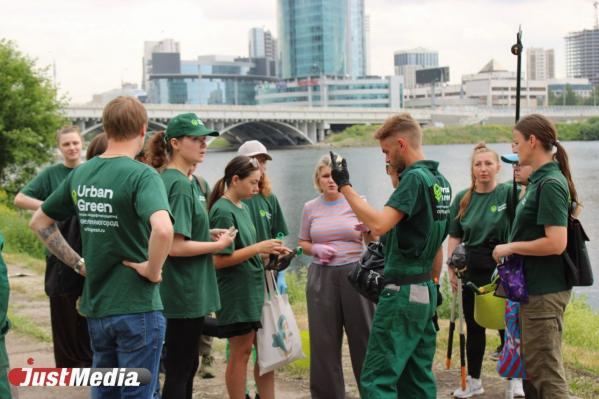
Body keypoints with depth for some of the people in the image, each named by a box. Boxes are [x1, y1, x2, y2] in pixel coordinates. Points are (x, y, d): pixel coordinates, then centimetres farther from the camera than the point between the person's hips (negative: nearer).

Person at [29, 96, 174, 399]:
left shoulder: (80, 175, 5)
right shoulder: (141, 175, -16)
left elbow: (39, 223, 16)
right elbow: (163, 229, -34)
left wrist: (77, 263, 13)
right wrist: (152, 270, -17)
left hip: (95, 306, 6)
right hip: (136, 307, -6)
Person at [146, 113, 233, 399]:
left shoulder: (169, 179, 10)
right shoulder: (181, 185, -18)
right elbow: (175, 247, -24)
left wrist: (207, 233, 9)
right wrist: (218, 245, -12)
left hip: (185, 293, 10)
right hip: (185, 293, -10)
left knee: (186, 365, 18)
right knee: (179, 369, -1)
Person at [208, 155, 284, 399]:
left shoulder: (243, 207, 13)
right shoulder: (223, 211, -15)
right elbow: (220, 259, -20)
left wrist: (268, 253, 5)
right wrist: (259, 248, -19)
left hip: (254, 290, 9)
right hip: (236, 294, -9)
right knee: (241, 352, 0)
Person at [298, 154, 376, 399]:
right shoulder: (310, 208, 8)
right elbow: (303, 243, 15)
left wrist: (369, 231, -20)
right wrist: (316, 249, -6)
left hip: (354, 273, -2)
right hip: (321, 277, 2)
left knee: (363, 335, 0)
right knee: (324, 340, 4)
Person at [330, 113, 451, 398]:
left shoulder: (415, 178, -16)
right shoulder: (440, 181, 14)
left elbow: (378, 224, -27)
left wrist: (345, 186, -21)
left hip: (402, 291, -10)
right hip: (425, 291, 10)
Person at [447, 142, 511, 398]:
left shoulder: (508, 193, -5)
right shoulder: (462, 199, 4)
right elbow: (454, 238, 8)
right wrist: (451, 269, 2)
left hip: (502, 269, -4)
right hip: (471, 269, 4)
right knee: (473, 327, 13)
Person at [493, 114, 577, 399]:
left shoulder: (550, 184, -18)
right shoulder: (539, 180, 12)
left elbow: (556, 243, -25)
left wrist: (511, 247, -16)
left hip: (545, 292, -10)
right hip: (533, 287, 10)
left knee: (546, 374, -5)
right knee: (531, 367, 18)